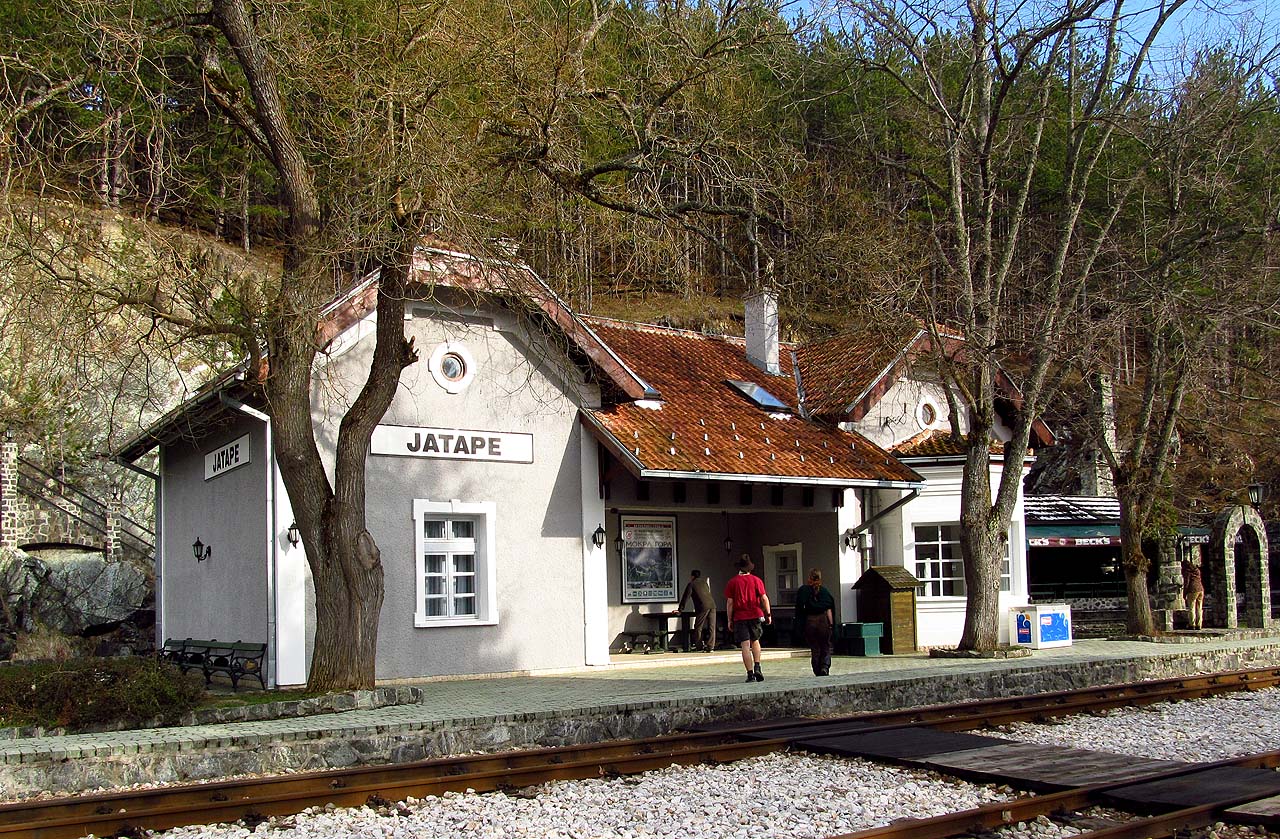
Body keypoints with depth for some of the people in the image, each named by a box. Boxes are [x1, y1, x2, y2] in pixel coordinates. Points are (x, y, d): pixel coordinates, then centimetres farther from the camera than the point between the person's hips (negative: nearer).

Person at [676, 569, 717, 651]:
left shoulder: (691, 584, 7)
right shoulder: (705, 581, 22)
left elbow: (685, 597, 6)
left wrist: (680, 609, 10)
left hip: (703, 607, -5)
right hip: (712, 605, 5)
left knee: (698, 627, 4)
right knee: (711, 627, 3)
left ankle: (698, 646, 4)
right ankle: (710, 647, 0)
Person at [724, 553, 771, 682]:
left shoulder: (732, 582, 0)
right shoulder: (756, 580, 2)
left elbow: (730, 602, -2)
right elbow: (764, 598, -2)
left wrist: (730, 620, 4)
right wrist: (768, 614, 6)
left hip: (740, 617, -1)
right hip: (755, 615, 1)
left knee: (745, 646, -2)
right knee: (755, 641, 20)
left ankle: (750, 674, -7)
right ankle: (757, 667, 5)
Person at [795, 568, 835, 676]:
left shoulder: (803, 590, -1)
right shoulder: (824, 590, 2)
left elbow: (799, 609, -3)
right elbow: (829, 609, -1)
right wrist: (831, 624, 2)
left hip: (810, 621, 0)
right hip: (823, 620, 0)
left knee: (814, 649, 9)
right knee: (826, 647, 9)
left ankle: (817, 672, 7)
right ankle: (825, 667, -14)